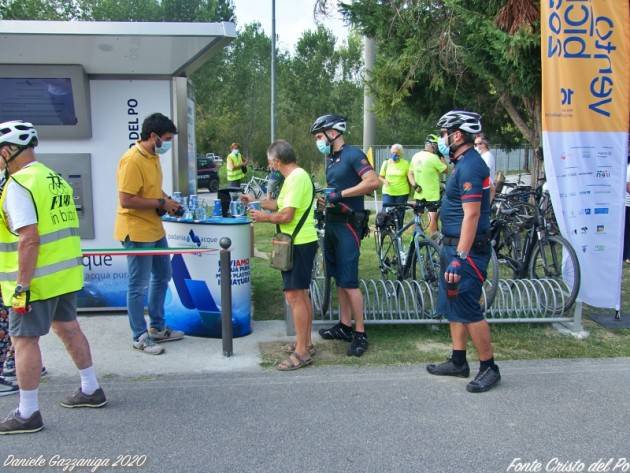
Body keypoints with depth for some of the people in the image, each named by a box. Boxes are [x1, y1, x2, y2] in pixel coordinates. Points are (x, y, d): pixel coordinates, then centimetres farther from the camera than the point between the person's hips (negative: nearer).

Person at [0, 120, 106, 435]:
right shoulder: (56, 179, 11)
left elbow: (29, 238, -23)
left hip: (37, 279, -9)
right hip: (66, 274, 9)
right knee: (67, 327, 20)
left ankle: (27, 414, 11)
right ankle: (91, 390, 32)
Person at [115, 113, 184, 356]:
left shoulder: (153, 157, 9)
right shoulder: (132, 160, -21)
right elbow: (125, 200, -25)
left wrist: (167, 201, 4)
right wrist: (161, 203, -19)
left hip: (155, 229, 10)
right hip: (137, 232, -10)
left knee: (162, 276, 18)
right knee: (139, 286, 1)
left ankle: (157, 327, 32)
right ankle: (139, 337, 14)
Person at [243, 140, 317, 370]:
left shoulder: (296, 178, -18)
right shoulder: (297, 175, 14)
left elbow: (286, 215, -22)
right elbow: (283, 205, 21)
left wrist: (264, 217, -6)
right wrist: (256, 201, 26)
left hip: (299, 244, -11)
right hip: (302, 241, 11)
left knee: (294, 296, -8)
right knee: (301, 295, 17)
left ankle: (301, 352, -3)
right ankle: (305, 343, 28)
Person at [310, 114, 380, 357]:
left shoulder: (353, 154, -11)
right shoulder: (330, 159, 15)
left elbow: (373, 181, -23)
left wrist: (340, 194, -23)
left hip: (348, 224, -9)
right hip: (332, 223, 9)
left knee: (349, 282, -8)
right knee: (339, 279, 13)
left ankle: (360, 334, 0)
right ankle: (344, 325, 23)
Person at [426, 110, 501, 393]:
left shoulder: (470, 167, -18)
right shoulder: (464, 163, 14)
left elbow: (472, 214, -24)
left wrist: (459, 258, -26)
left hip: (466, 249, -11)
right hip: (455, 246, 11)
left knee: (467, 310, -5)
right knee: (452, 305, 15)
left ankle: (489, 368, 8)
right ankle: (458, 362, 25)